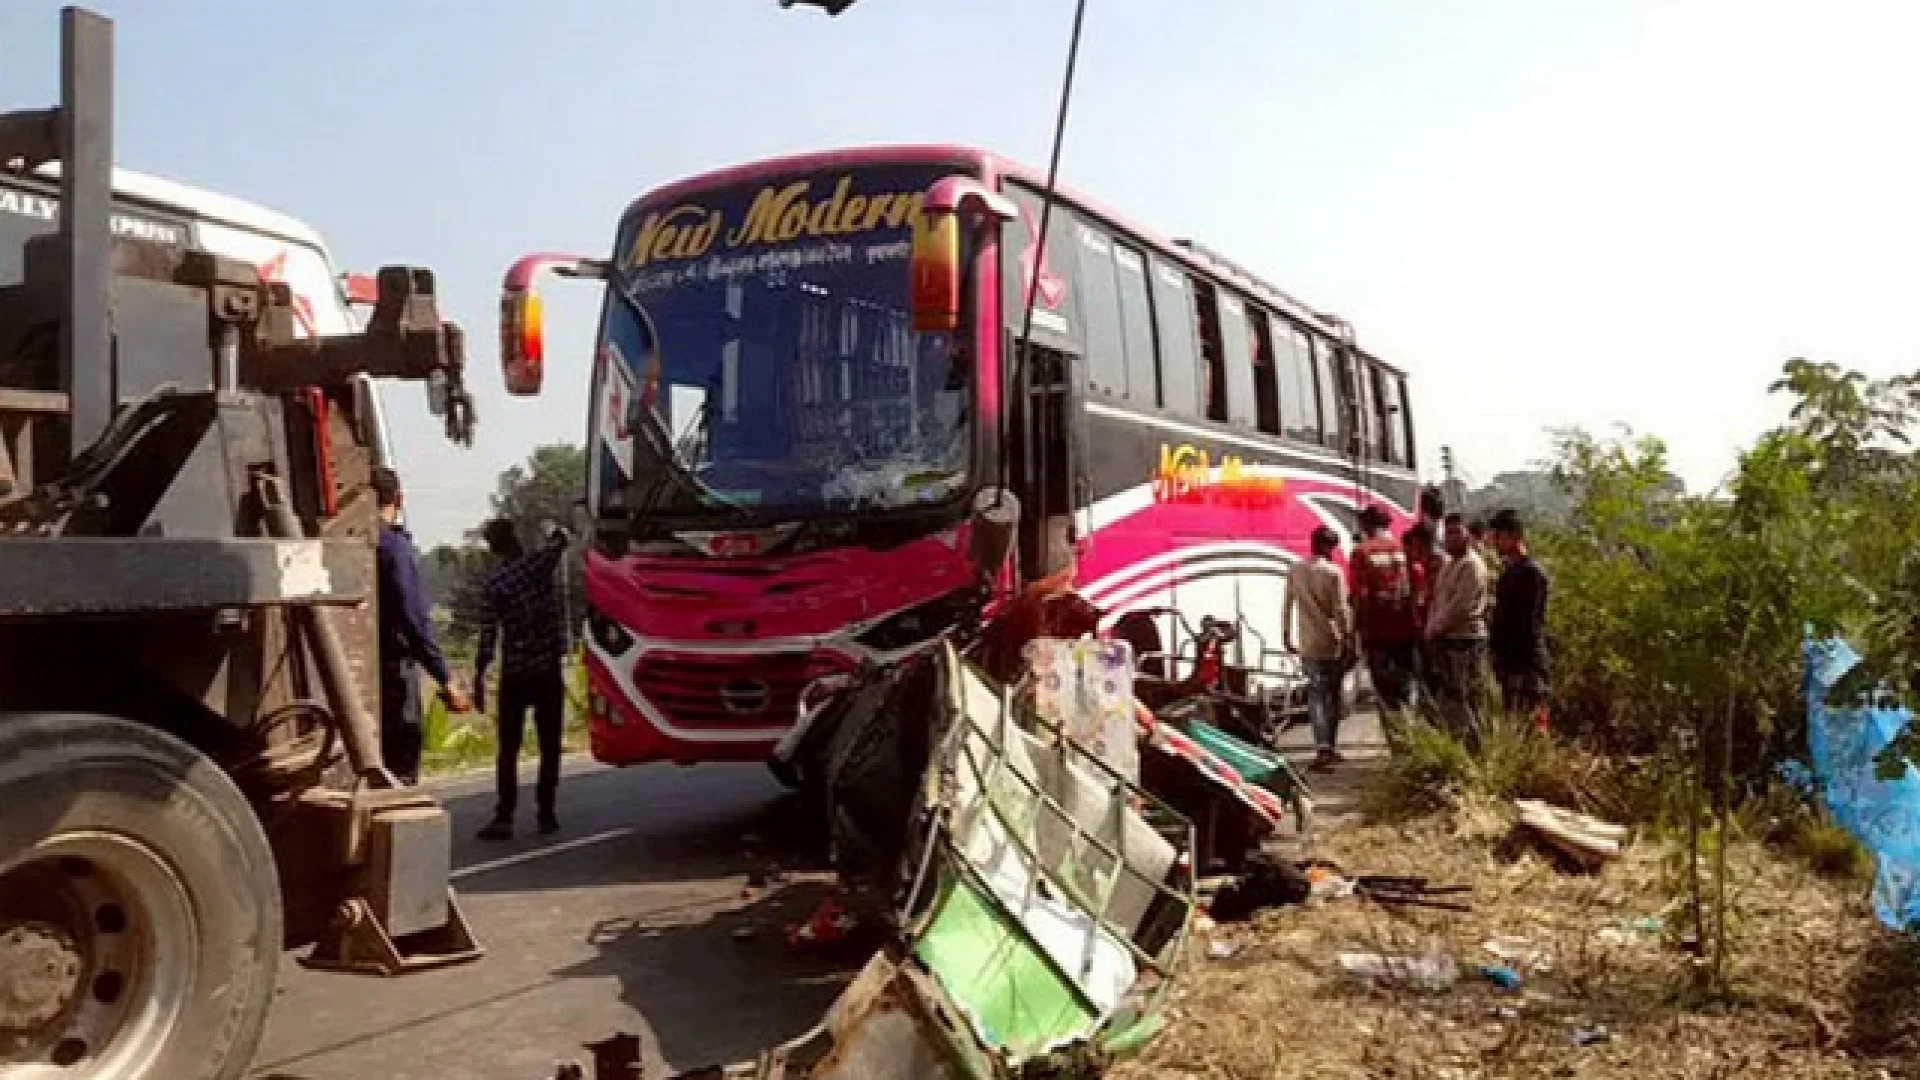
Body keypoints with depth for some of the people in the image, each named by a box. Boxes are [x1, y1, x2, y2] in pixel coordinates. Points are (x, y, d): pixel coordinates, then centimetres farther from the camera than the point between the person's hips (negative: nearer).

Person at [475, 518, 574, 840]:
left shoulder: (493, 582, -3)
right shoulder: (541, 562, -3)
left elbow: (488, 633, -6)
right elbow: (560, 539, 15)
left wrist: (480, 674, -1)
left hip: (514, 673, 0)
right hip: (549, 669, 0)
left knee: (508, 748, 5)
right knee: (549, 746, 7)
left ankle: (504, 817, 1)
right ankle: (546, 814, 9)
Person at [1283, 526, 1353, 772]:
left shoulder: (1296, 573, 2)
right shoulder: (1333, 572, -9)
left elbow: (1287, 607, 7)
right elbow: (1341, 609, -11)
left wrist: (1287, 637, 17)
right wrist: (1347, 637, -3)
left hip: (1308, 645, 2)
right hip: (1333, 643, -2)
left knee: (1316, 695, 2)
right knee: (1334, 695, 13)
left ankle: (1323, 748, -12)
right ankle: (1331, 747, 19)